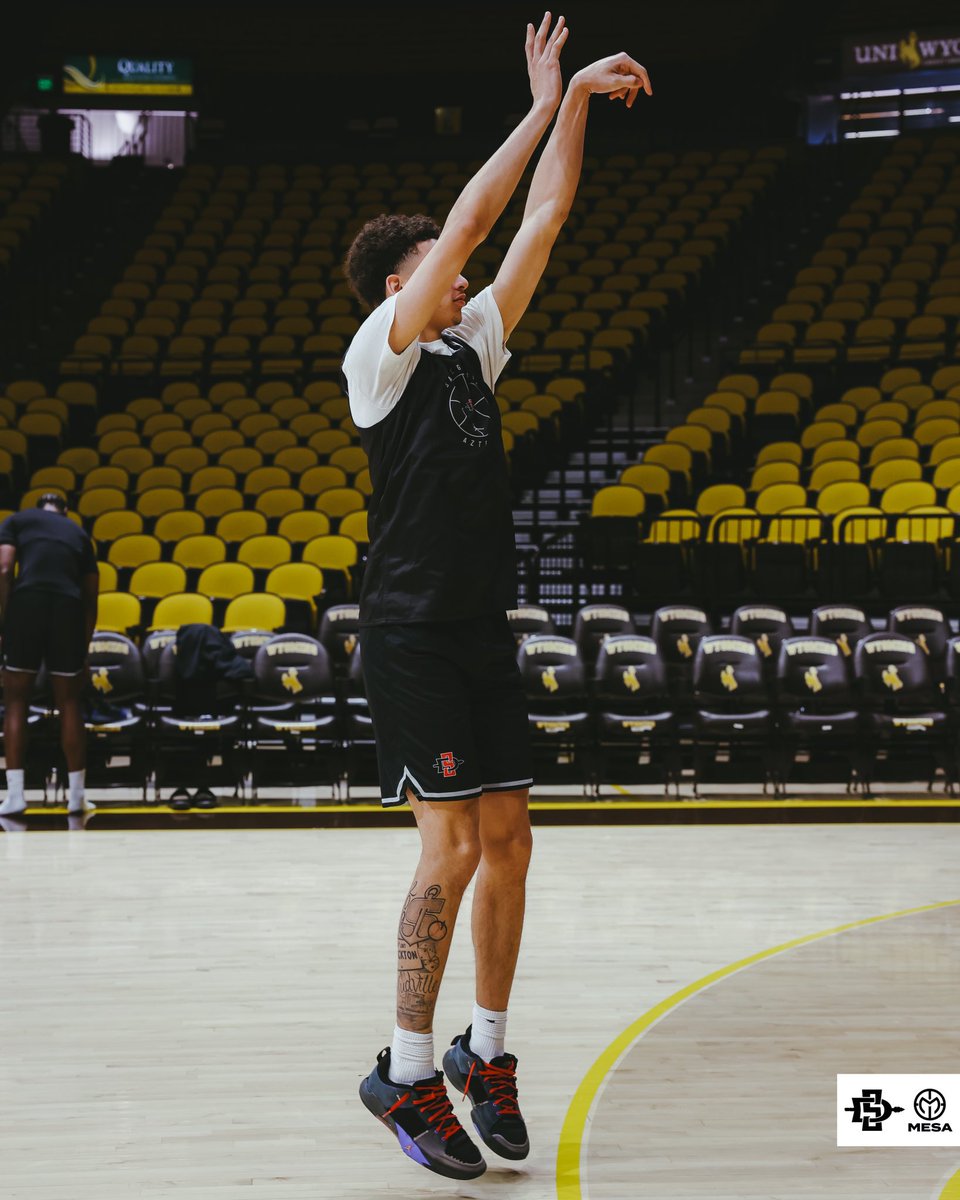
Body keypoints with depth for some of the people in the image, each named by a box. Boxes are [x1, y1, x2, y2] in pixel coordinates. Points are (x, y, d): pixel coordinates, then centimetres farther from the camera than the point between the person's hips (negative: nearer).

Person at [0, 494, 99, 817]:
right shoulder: (79, 533, 26)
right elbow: (91, 599, 21)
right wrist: (83, 651, 26)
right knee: (70, 704, 12)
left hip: (27, 601, -2)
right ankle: (76, 796, 15)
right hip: (69, 608, 2)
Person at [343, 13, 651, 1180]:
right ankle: (407, 1070, 2)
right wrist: (548, 101, -7)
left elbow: (539, 220, 13)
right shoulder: (380, 353, -5)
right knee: (453, 846, -9)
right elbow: (471, 217, -12)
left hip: (482, 631, 8)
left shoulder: (470, 345, 15)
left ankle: (487, 1049, 19)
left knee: (507, 840, 6)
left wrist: (576, 104, 8)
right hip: (410, 634, -7)